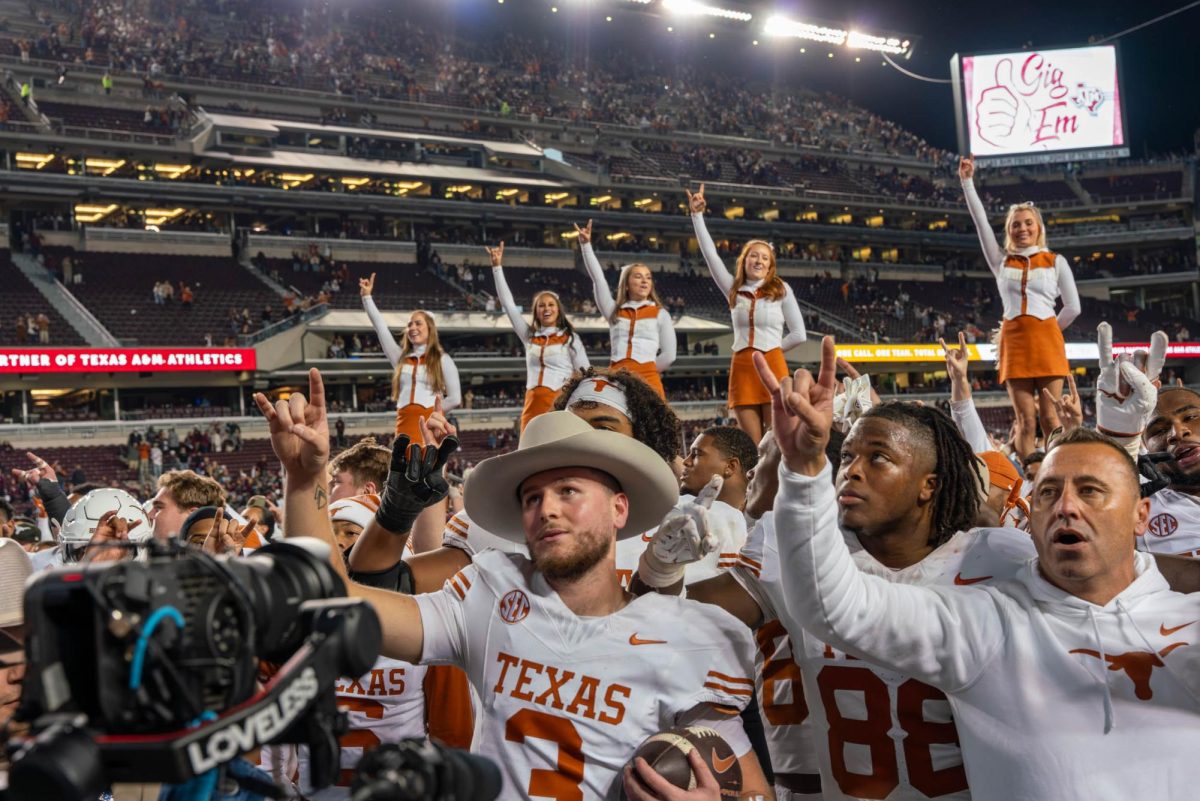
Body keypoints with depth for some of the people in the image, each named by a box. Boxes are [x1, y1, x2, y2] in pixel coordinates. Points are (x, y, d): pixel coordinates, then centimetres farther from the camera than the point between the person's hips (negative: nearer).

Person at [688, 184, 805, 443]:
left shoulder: (781, 290, 4)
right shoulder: (733, 290, 11)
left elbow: (798, 334, 4)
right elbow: (710, 254, 6)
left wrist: (770, 351, 6)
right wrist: (697, 215, 2)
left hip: (772, 366, -3)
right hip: (741, 368, 3)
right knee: (752, 445, 1)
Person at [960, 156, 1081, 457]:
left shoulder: (1056, 261, 9)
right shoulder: (1001, 260, 12)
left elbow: (1073, 307, 8)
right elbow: (980, 221, 6)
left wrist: (1047, 332, 8)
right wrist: (967, 181, 3)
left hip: (1047, 339, -1)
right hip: (1013, 340, 1)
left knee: (1049, 417, -5)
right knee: (1026, 419, -2)